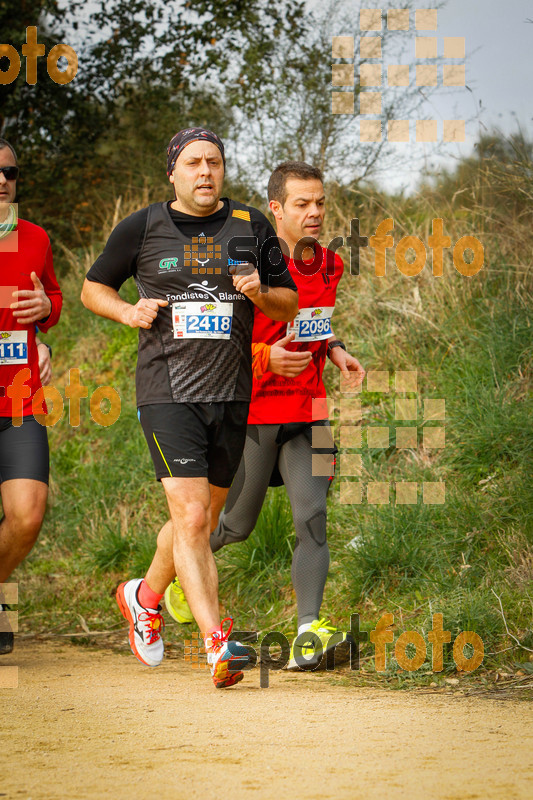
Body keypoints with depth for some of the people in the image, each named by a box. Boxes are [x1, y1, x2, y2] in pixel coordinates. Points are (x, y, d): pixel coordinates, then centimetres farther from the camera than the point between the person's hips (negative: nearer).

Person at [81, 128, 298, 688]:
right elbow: (93, 288, 15)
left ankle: (145, 596, 39)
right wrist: (128, 311, -5)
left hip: (231, 394, 3)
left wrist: (260, 294, -8)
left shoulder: (251, 227, 8)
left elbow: (290, 306, 14)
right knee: (191, 517, -16)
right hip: (166, 391, -3)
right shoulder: (141, 229, 3)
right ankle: (217, 645, -20)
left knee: (203, 519, 12)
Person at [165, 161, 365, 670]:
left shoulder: (329, 266, 6)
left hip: (306, 412, 4)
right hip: (252, 412, -4)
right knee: (237, 524, 10)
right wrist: (265, 357, -24)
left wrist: (335, 352, 5)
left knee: (312, 517, -11)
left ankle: (309, 632, -15)